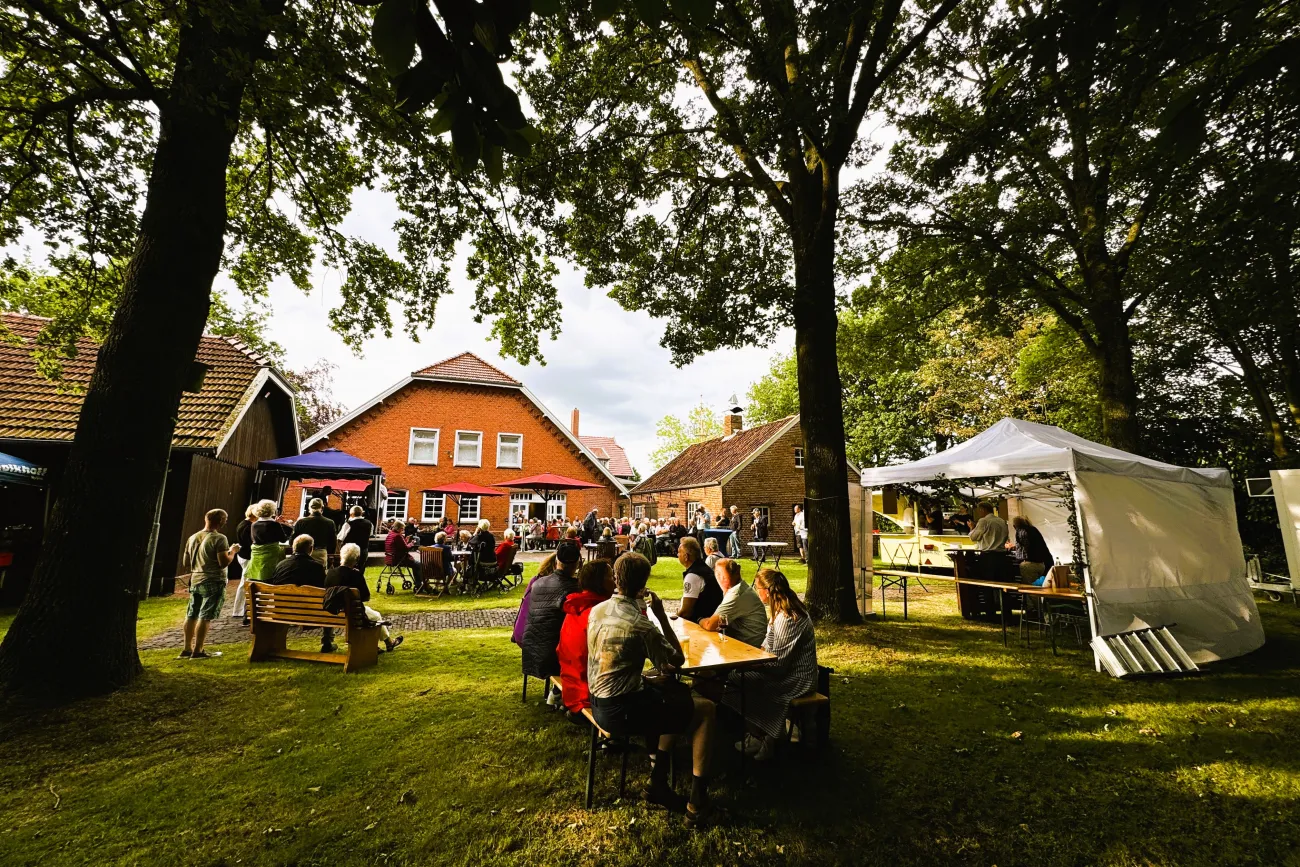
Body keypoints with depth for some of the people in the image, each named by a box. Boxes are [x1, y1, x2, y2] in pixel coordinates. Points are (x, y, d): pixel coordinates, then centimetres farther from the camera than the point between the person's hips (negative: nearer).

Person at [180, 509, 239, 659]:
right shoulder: (219, 539, -16)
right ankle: (198, 651, 1)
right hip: (214, 583, -7)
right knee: (205, 617, -3)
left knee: (192, 615, 15)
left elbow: (186, 563, 15)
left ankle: (187, 649, 25)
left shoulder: (192, 538, 7)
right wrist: (232, 551, -4)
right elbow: (224, 563, -20)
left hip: (195, 581, 8)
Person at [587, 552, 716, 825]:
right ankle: (697, 802, 9)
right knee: (705, 710, 4)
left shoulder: (597, 611, -3)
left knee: (675, 691, 25)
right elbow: (678, 659, -9)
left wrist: (635, 603, 11)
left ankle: (658, 782, 27)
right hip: (621, 710, -8)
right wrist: (662, 616, -8)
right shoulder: (641, 624, -24)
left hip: (598, 702, 8)